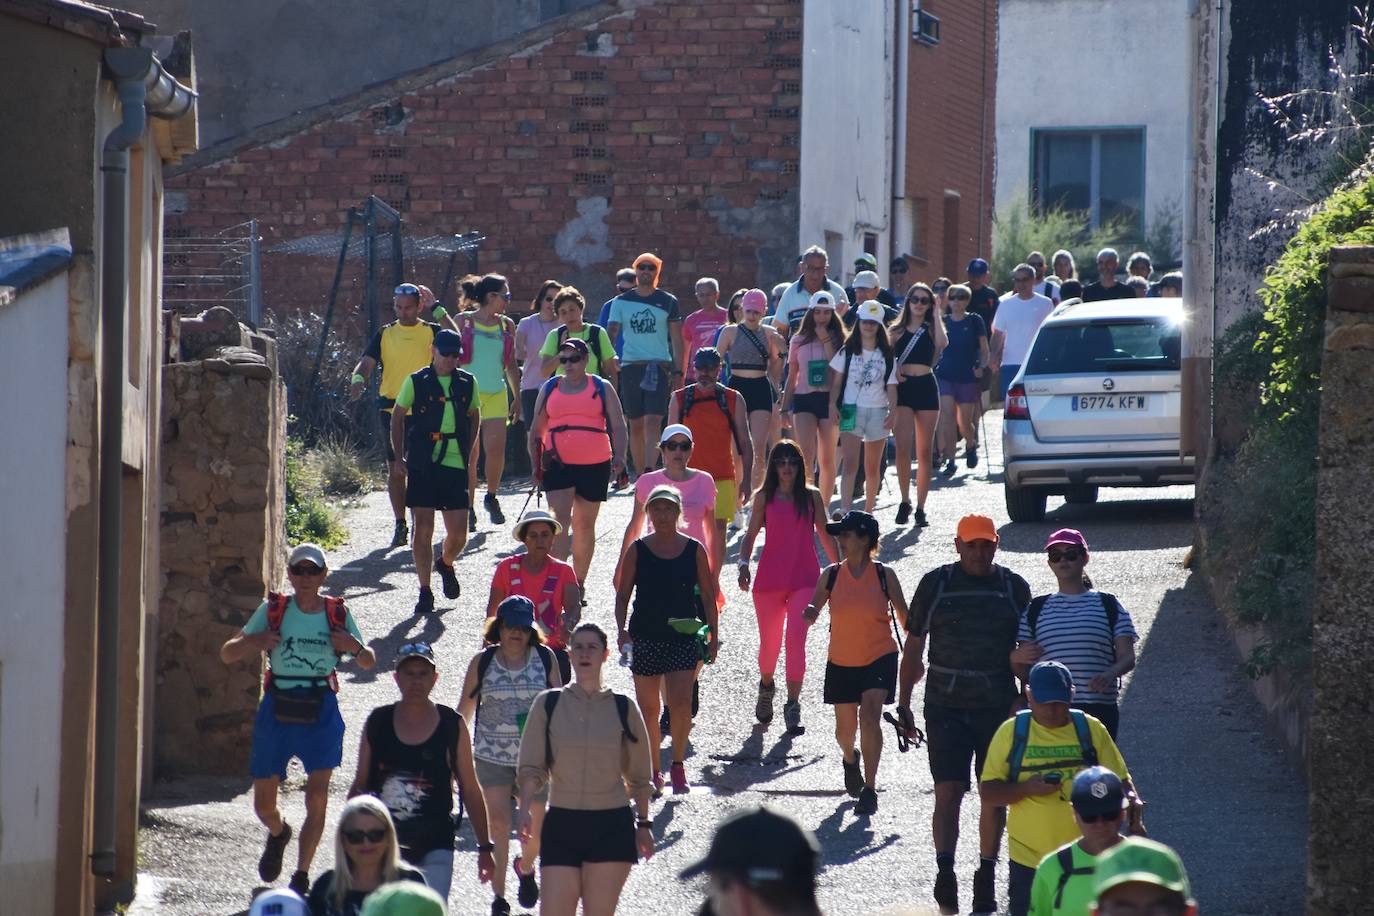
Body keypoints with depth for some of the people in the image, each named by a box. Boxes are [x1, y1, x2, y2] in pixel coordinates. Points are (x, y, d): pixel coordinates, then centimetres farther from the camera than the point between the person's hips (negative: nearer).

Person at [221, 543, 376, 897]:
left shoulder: (338, 614, 2)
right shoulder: (273, 610, 0)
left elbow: (369, 662, 14)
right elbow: (227, 654, 3)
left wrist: (355, 646, -10)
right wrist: (252, 642, -19)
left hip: (321, 712, -1)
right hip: (277, 711, 1)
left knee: (317, 798, -12)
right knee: (263, 805, 7)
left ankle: (301, 874, -2)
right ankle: (278, 834, 42)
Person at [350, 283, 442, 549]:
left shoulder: (430, 332, 4)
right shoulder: (385, 334, 8)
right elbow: (368, 362, -3)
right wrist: (358, 380, -24)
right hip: (391, 408, 2)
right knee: (395, 470, 1)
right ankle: (400, 525, 9)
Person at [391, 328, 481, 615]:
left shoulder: (467, 383, 7)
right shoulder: (416, 382, 1)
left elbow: (474, 416, 21)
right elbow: (397, 417, 10)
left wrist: (469, 453, 13)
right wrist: (399, 456, 5)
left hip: (456, 465, 2)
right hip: (423, 464, -2)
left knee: (458, 535, 1)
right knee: (423, 529, -4)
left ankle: (446, 564, 35)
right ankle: (425, 592, 4)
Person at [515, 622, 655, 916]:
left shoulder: (623, 708, 4)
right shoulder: (548, 705, 3)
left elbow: (638, 776, 12)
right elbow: (531, 768, 1)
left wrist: (643, 823, 11)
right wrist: (524, 809, -14)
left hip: (611, 826, 0)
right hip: (562, 823, 0)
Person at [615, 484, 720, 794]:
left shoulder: (694, 550, 3)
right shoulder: (637, 550, 2)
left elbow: (708, 595, 8)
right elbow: (623, 594, 4)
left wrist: (713, 635, 4)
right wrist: (621, 629, -10)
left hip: (684, 636, -1)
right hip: (645, 637, 1)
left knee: (681, 702, -16)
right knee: (648, 708, 5)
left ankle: (677, 765, 1)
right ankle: (652, 772, 17)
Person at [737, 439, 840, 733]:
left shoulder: (811, 497, 6)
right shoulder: (764, 497, 4)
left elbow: (825, 536, 13)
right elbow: (751, 534, 6)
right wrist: (744, 563, -10)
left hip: (804, 579, -1)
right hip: (770, 578, 1)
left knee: (796, 639, -16)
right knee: (770, 643, 9)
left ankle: (793, 704, -14)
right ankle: (766, 686, 39)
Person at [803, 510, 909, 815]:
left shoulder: (884, 576, -7)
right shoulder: (831, 575, -3)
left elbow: (904, 616, 3)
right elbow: (812, 611, 0)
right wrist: (809, 614, -25)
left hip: (880, 658, -3)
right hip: (841, 662, 3)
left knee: (869, 716, -21)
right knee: (845, 727, 13)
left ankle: (869, 790, -15)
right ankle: (850, 759, 50)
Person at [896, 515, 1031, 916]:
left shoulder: (1014, 587, 6)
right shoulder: (935, 584, 3)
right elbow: (913, 645, 7)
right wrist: (903, 703, 3)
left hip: (999, 705, 1)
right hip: (946, 705, -1)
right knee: (948, 792, -9)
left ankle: (986, 874, 14)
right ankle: (944, 872, -9)